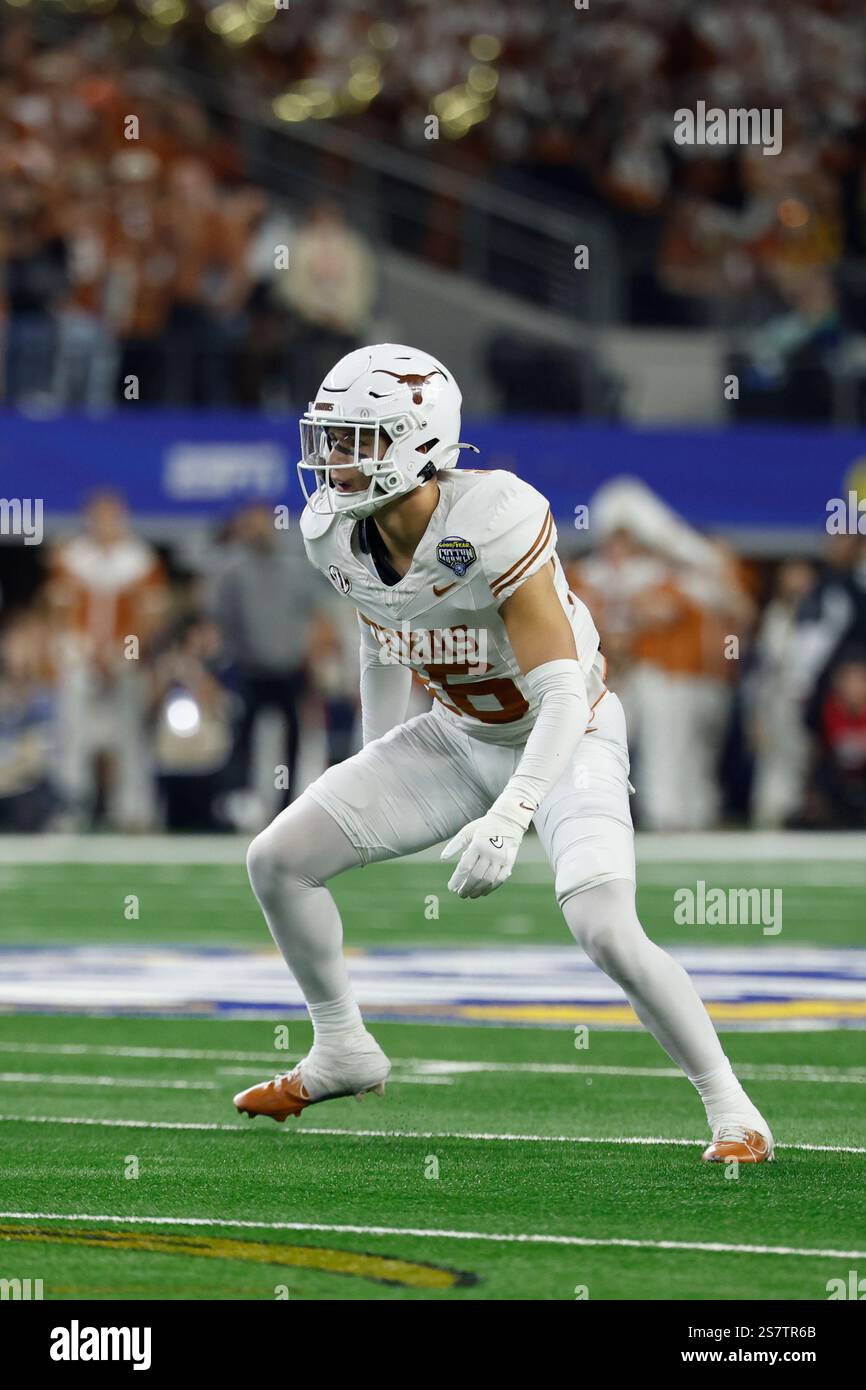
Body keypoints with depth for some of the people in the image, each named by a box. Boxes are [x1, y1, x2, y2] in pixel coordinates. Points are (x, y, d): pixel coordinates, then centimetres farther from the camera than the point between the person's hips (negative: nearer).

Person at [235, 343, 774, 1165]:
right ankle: (342, 1055, 20)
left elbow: (562, 696, -34)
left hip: (566, 741, -7)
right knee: (278, 860, -2)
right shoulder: (337, 534, -11)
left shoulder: (492, 526, -32)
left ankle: (732, 1111, -9)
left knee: (606, 932, -28)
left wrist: (508, 819, -47)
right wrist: (372, 779, 20)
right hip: (460, 740, 7)